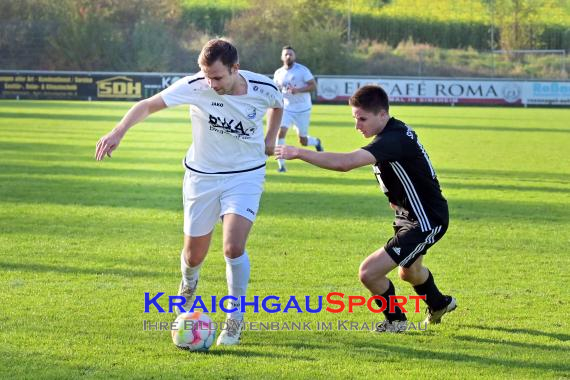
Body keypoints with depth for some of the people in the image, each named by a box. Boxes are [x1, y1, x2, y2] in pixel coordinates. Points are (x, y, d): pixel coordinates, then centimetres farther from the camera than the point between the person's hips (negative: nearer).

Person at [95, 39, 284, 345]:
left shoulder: (263, 89, -15)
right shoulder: (194, 86, -21)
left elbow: (277, 105, 12)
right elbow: (148, 105, -16)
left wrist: (270, 138, 2)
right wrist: (118, 131, -30)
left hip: (246, 176, -1)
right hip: (202, 175, 1)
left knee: (234, 247, -19)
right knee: (194, 254, 8)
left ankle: (235, 319, 2)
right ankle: (188, 286, 47)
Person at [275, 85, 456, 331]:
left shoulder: (394, 140, -30)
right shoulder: (394, 132, 2)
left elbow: (346, 163, -42)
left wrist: (299, 153, -41)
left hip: (426, 222, -11)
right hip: (409, 217, 11)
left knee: (369, 273, -15)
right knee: (409, 272, 34)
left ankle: (396, 320, 12)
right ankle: (439, 304, 63)